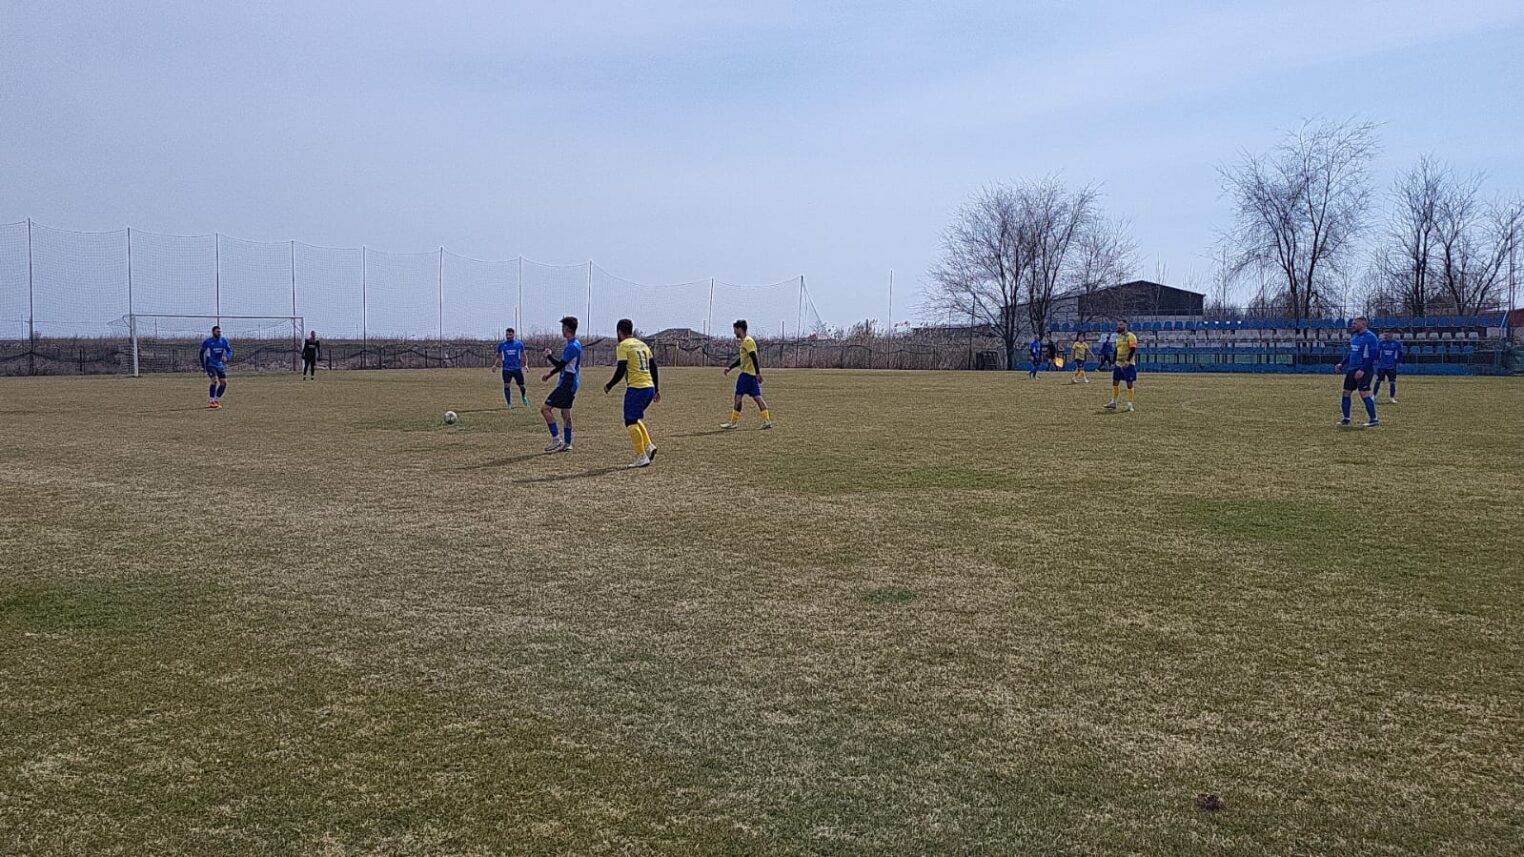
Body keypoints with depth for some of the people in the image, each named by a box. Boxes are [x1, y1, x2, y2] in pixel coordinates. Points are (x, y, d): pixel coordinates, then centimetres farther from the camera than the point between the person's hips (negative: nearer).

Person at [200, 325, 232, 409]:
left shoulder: (224, 340, 1)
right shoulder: (207, 341, -8)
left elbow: (229, 351, 5)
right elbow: (202, 353, 4)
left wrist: (226, 357, -17)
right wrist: (203, 365, 3)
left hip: (220, 365, 5)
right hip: (210, 365, -5)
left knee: (224, 382, -1)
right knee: (215, 381, -21)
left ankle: (217, 400, 16)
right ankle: (211, 402, -14)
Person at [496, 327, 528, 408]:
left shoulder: (519, 344, 3)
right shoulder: (501, 345, 3)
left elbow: (522, 356, 11)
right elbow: (499, 357, 11)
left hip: (517, 368, 0)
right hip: (506, 369, 0)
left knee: (521, 386, 7)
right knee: (506, 385, -14)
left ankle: (523, 397, 39)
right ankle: (509, 404, -7)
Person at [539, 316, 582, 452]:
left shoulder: (572, 346, -19)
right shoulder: (576, 344, 13)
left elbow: (560, 365, -19)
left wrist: (549, 356, -2)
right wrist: (550, 374, 27)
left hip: (566, 383, -10)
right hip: (571, 383, 10)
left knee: (545, 409, -8)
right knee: (565, 413, 13)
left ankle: (556, 439, -8)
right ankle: (567, 444, 16)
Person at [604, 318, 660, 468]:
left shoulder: (623, 346, -5)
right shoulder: (643, 345, 17)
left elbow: (620, 371, -11)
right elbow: (654, 369, 16)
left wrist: (608, 386, 2)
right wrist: (657, 390, 21)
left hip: (635, 388, -7)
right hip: (649, 387, 7)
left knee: (631, 422, 1)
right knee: (635, 418, 22)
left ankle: (641, 456, -3)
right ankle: (649, 446, 9)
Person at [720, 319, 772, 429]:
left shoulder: (747, 341, -11)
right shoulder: (745, 341, 20)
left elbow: (754, 358, -20)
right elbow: (741, 359, 28)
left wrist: (758, 373, -26)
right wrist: (730, 367, 24)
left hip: (747, 373, -10)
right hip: (753, 374, 10)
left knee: (738, 396, -4)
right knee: (757, 397, 5)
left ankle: (733, 422, 0)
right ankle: (767, 421, 0)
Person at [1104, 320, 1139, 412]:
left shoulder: (1130, 336, -10)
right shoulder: (1118, 336, 15)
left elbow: (1133, 350, -17)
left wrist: (1127, 361, -26)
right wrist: (1113, 362, 16)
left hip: (1128, 364, -8)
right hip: (1118, 363, 8)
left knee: (1129, 383, -3)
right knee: (1115, 382, 7)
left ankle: (1130, 404, 2)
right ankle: (1113, 402, 14)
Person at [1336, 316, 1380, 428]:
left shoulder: (1370, 337, -13)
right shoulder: (1354, 336, 13)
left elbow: (1372, 356, -18)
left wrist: (1363, 370, -24)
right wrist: (1342, 363, 15)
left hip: (1364, 370, -9)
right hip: (1352, 369, 9)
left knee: (1364, 393, -12)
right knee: (1346, 392, 7)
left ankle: (1374, 420, -5)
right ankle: (1346, 419, 15)